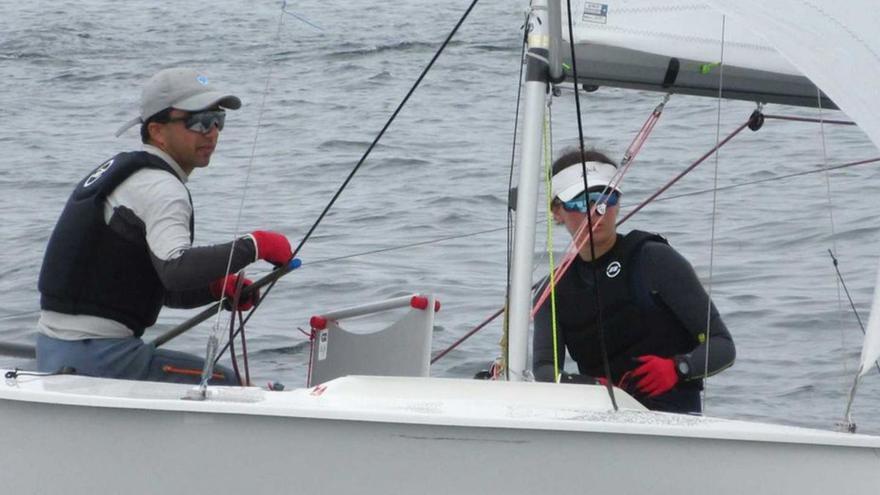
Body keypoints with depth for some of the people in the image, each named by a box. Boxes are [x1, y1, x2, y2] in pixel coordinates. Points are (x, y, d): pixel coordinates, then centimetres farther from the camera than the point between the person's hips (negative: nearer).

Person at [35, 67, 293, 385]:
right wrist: (254, 246, -24)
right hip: (98, 355, -10)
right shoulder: (160, 187, -13)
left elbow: (162, 286, 21)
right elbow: (176, 269, -32)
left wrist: (218, 286, 4)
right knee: (230, 386, -7)